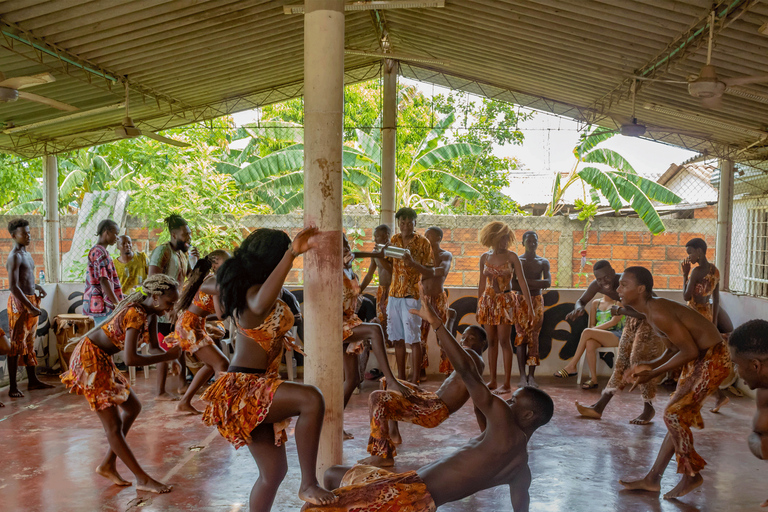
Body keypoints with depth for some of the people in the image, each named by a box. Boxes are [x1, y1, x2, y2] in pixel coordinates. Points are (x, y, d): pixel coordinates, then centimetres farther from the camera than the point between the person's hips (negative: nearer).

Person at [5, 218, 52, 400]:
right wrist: (30, 307, -24)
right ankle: (13, 387, -1)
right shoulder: (14, 256, -15)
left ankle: (33, 380, 23)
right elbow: (13, 287, -22)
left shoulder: (26, 253, 14)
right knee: (17, 345, -5)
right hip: (19, 303, -9)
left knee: (30, 343, 14)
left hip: (31, 300, 9)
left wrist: (35, 286, 11)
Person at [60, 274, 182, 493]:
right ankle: (143, 479, 4)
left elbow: (154, 347, 3)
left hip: (102, 359, 10)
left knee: (133, 407, 17)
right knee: (114, 424, -3)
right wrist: (168, 356, -26)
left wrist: (170, 357, -17)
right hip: (89, 360, -10)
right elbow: (131, 359, -33)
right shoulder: (136, 314, -27)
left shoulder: (151, 312, 1)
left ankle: (108, 465, 25)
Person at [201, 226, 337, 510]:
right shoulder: (252, 291, -18)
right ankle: (308, 484, -24)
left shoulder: (244, 288, 12)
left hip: (251, 387, 10)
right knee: (311, 399, -32)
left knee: (273, 471, 12)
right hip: (245, 388, -10)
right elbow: (260, 305, -45)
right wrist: (291, 254, -51)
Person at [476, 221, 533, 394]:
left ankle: (507, 383, -1)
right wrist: (478, 307, 15)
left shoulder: (512, 257, -4)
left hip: (505, 301, -4)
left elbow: (522, 282, -6)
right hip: (488, 301, 4)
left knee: (504, 341, -6)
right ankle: (493, 380, 15)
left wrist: (530, 306, -10)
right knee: (491, 341, 7)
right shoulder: (484, 258, 6)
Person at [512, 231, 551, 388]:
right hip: (520, 300, -2)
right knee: (521, 336, -6)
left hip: (537, 301, 2)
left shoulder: (543, 262, 9)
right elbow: (513, 285, -8)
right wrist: (535, 284, -14)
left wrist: (526, 281, -13)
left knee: (534, 337, -1)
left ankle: (531, 375, 2)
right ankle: (522, 375, -5)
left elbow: (548, 282, -6)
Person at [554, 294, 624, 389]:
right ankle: (593, 379, -33)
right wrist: (593, 331, -8)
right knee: (589, 343, -35)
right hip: (600, 337, 3)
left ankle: (571, 366, -24)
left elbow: (614, 321, -7)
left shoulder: (619, 302, 7)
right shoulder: (595, 303, 20)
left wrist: (595, 329, -13)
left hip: (616, 336, -3)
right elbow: (592, 324, 16)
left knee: (587, 331, -30)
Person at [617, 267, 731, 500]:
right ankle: (652, 479, 19)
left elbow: (690, 351, -23)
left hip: (712, 360, -10)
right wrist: (649, 365, 3)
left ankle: (692, 474, 8)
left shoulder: (658, 313, -24)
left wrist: (653, 374, -17)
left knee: (673, 413, -9)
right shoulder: (652, 310, 8)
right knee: (678, 417, 12)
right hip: (699, 358, 10)